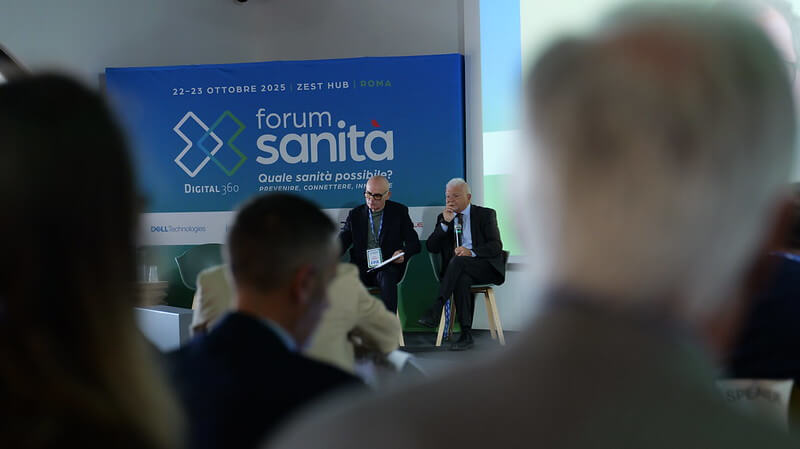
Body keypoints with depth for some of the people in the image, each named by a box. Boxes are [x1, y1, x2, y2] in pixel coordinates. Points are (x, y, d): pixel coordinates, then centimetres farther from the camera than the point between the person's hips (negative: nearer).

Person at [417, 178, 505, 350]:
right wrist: (445, 223, -5)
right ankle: (466, 334, -34)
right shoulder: (443, 218, 17)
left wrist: (471, 252, -22)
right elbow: (431, 247, 6)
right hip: (458, 270, 2)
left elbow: (496, 246, -5)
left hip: (486, 268, -2)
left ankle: (436, 308, -38)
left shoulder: (486, 214, 7)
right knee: (463, 279, -35)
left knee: (458, 261, -34)